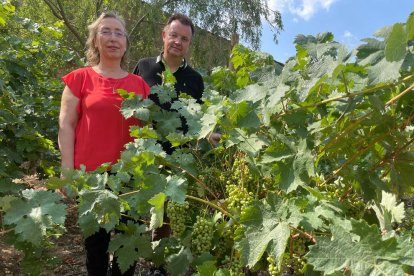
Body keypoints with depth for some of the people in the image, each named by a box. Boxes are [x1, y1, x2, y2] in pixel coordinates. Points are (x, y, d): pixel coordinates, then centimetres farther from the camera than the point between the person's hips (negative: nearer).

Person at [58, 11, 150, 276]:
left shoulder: (140, 83, 9)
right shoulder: (80, 78, 2)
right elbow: (66, 125, 0)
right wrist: (68, 170, -7)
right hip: (93, 173, -2)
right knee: (97, 239, 11)